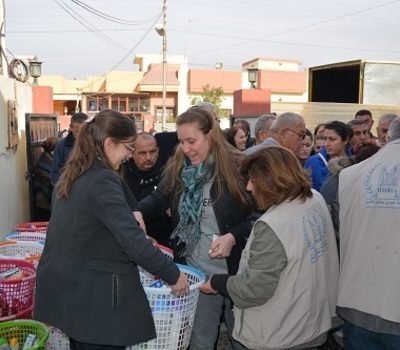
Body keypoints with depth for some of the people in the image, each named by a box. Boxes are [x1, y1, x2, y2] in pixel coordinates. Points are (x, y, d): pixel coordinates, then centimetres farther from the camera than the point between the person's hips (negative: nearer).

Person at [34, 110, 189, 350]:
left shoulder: (71, 176, 9)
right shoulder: (103, 181, -20)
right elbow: (134, 242, -23)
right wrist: (173, 275, -12)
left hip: (64, 286, 9)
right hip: (93, 295, -9)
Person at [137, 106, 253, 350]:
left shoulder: (238, 167, -15)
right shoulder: (177, 169, 0)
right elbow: (158, 199, 0)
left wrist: (233, 237, -24)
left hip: (236, 270, -3)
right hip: (197, 272, 4)